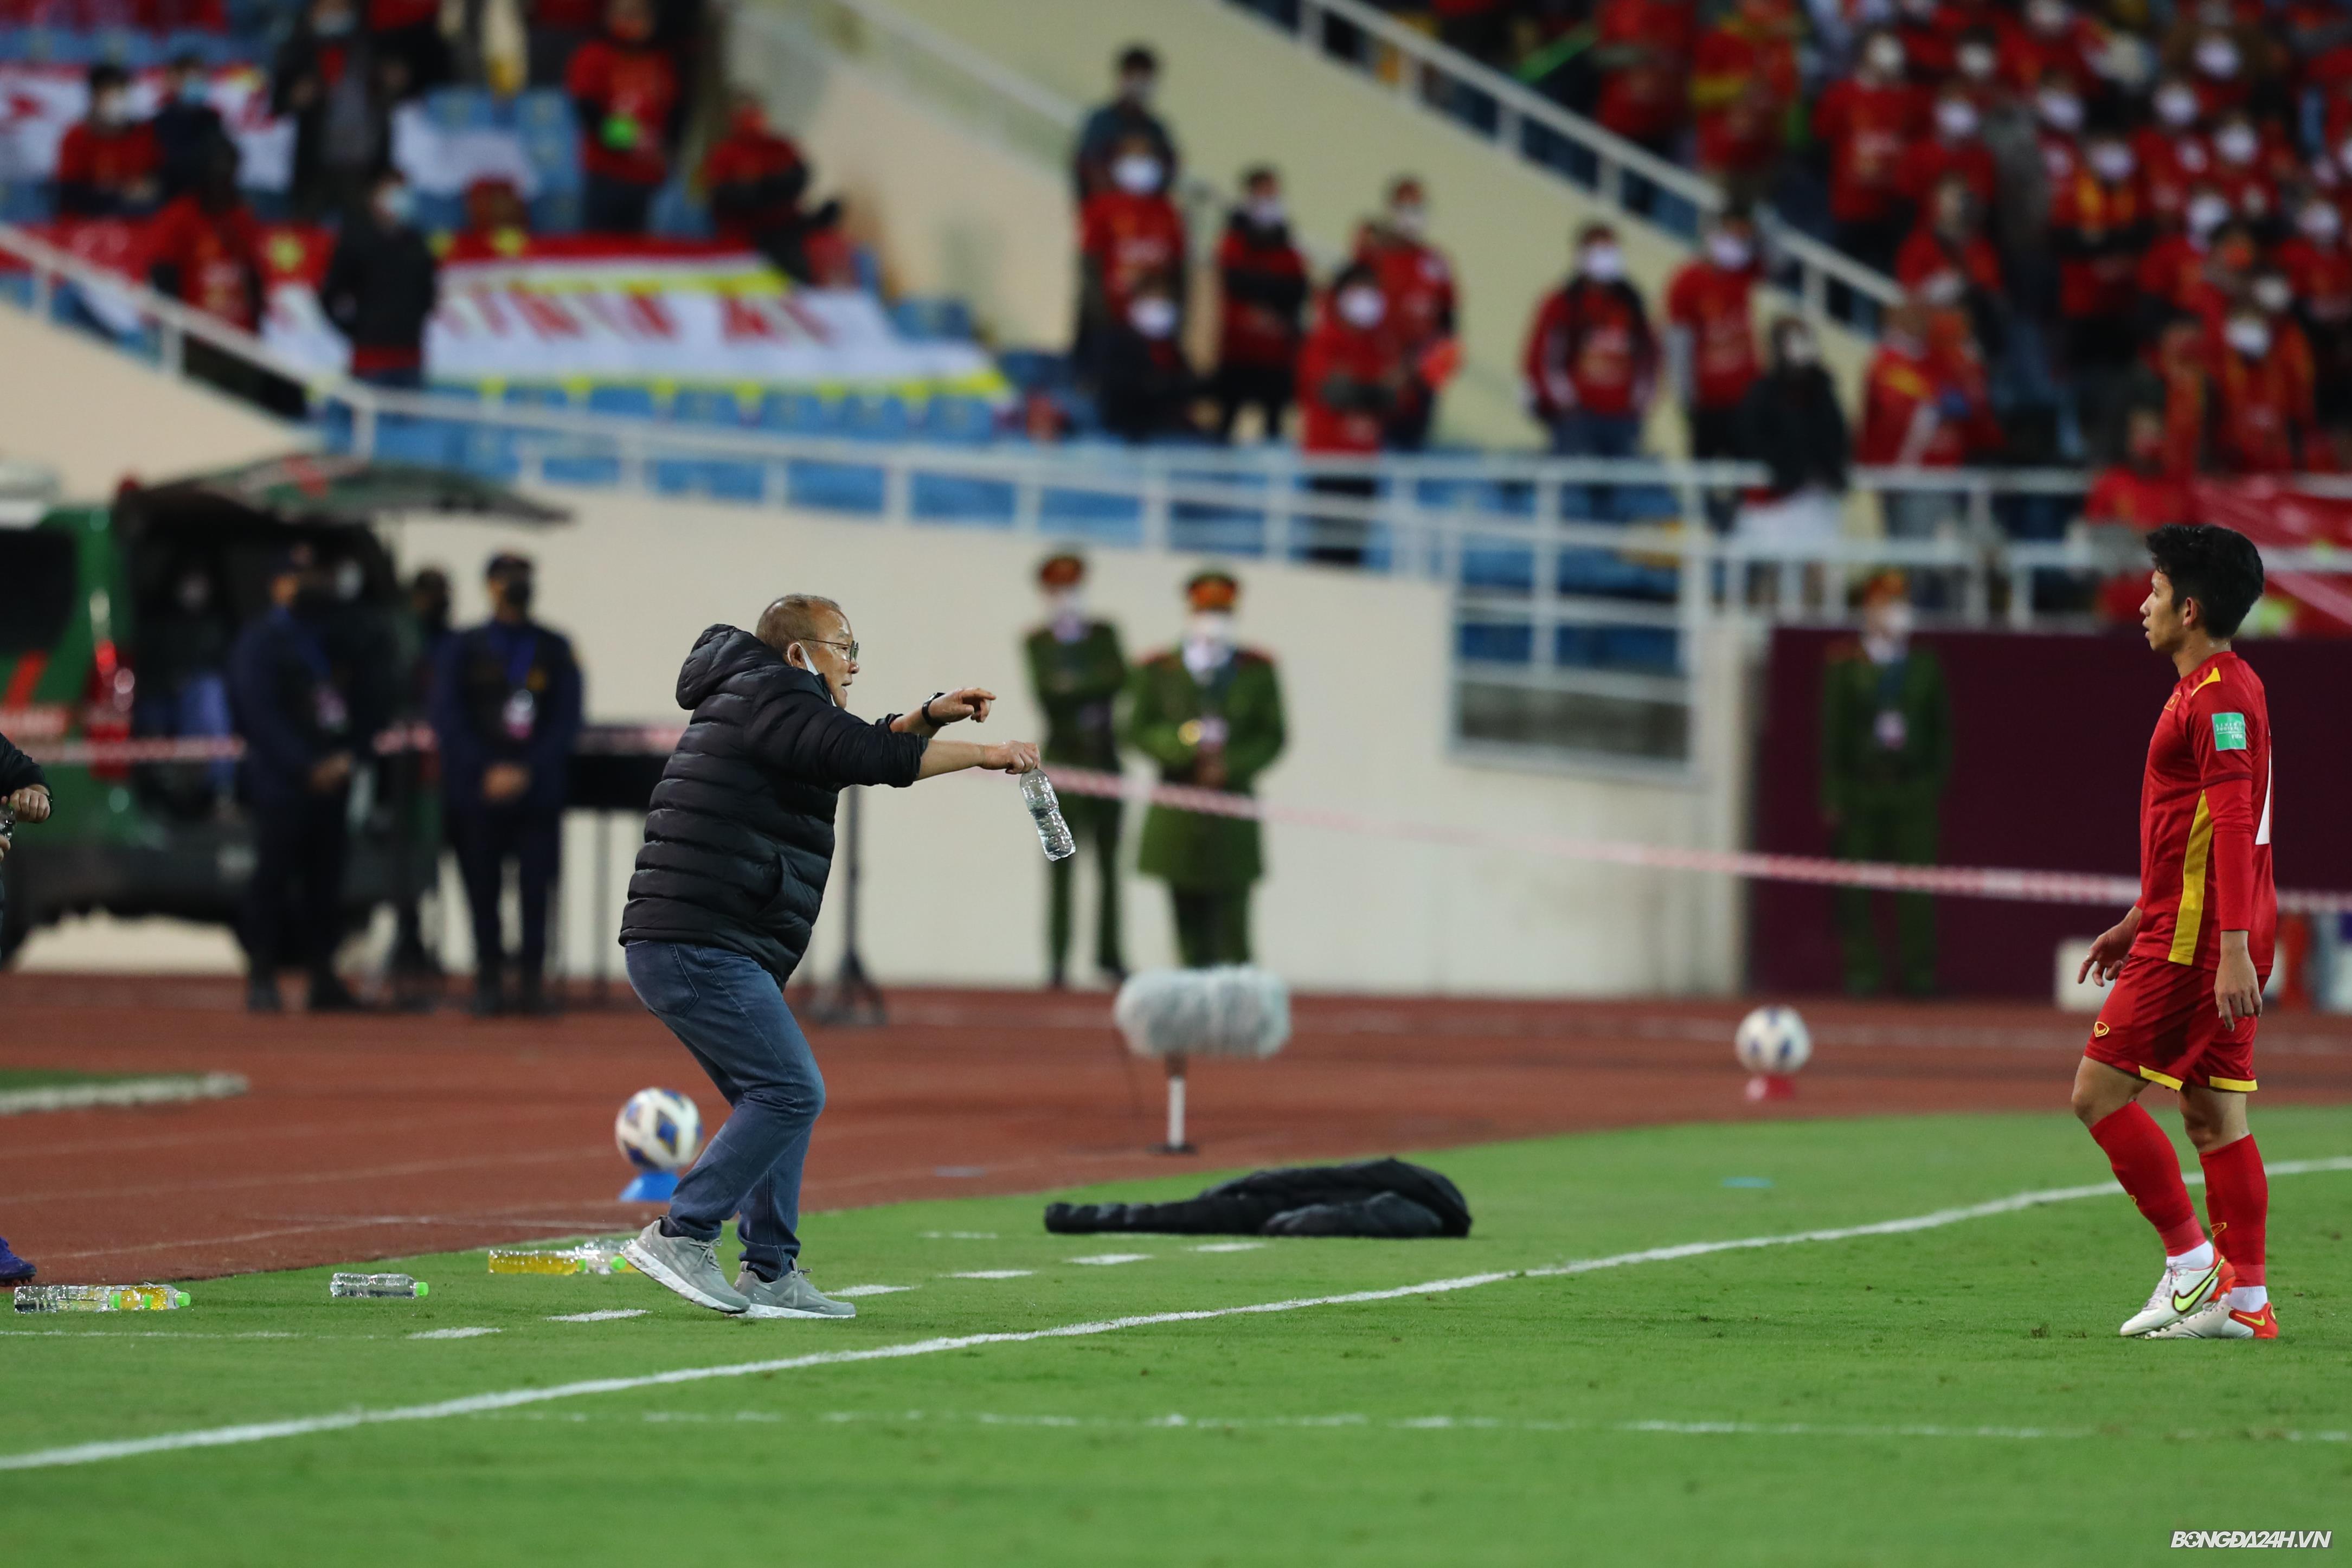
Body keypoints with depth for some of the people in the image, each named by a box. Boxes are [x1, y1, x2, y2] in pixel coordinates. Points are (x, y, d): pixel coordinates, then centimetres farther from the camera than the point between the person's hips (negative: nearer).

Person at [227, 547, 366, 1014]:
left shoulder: (332, 642, 20)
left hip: (331, 781, 6)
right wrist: (308, 766, -15)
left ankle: (324, 980, 8)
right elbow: (263, 716, -9)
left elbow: (352, 705, 18)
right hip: (281, 786, -6)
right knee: (272, 878, -6)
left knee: (325, 883, 5)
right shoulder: (259, 643, 0)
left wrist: (346, 756, -2)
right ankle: (261, 979, -3)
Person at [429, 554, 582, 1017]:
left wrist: (527, 771, -8)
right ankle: (489, 981, 5)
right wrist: (487, 772, -10)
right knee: (483, 887, -2)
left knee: (536, 887, -7)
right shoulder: (461, 650, 10)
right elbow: (448, 720, 2)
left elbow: (567, 720, 5)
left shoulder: (555, 650, 12)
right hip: (477, 789, 0)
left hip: (539, 787, 0)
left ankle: (531, 979, -2)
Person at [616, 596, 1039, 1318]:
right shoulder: (771, 698, -9)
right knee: (790, 1090, -14)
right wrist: (984, 755, -10)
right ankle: (681, 1237, -14)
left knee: (783, 1098, 13)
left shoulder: (766, 703, 23)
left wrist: (929, 718, 16)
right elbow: (873, 759, -18)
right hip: (697, 950, -11)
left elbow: (856, 746, 32)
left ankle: (771, 1273, 11)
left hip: (689, 952, 11)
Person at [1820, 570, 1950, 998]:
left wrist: (1939, 785, 5)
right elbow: (1831, 732, 2)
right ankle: (1860, 973, 5)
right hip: (1859, 792, -1)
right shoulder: (1844, 665, 4)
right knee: (1855, 891, -1)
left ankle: (1920, 971, 0)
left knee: (1918, 883, -5)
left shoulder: (1926, 666, 11)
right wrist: (1832, 796, -4)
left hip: (1913, 791, 1)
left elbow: (1942, 732, 13)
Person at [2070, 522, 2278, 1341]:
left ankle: (2193, 1262, -4)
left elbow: (2232, 823, -23)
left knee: (2099, 1093, -6)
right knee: (2214, 1115, 8)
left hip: (2196, 939, -10)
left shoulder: (2218, 694, -15)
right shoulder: (2209, 689, 17)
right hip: (2206, 936, 10)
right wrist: (2137, 921, 30)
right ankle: (2245, 1300, 7)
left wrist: (2232, 947, -28)